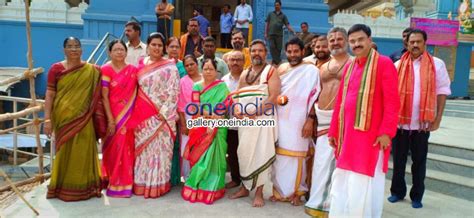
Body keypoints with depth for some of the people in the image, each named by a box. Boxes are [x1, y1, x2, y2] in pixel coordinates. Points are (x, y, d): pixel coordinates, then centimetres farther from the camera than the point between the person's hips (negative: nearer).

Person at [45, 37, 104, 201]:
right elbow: (49, 95, -1)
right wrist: (47, 119, -7)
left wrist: (99, 119, 0)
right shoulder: (56, 69, 2)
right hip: (63, 118, 0)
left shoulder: (92, 71, 4)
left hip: (83, 119, 0)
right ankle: (63, 187, 21)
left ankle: (83, 187, 19)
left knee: (83, 152, 4)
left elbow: (96, 96, 6)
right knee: (65, 152, 8)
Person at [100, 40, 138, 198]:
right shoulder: (106, 70, -4)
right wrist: (110, 119, -14)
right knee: (114, 150, 3)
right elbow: (104, 97, -9)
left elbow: (137, 93, 8)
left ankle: (126, 183, 20)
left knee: (127, 149, 7)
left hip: (129, 117, 3)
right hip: (113, 116, -3)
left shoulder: (133, 70, 7)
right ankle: (114, 184, 15)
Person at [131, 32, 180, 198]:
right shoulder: (141, 65, 11)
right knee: (142, 149, 10)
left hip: (161, 115, -5)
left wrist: (164, 113, -15)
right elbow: (135, 89, 16)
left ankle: (157, 185, 9)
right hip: (142, 115, 5)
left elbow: (173, 92, -9)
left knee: (159, 149, -1)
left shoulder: (169, 67, -3)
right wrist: (135, 111, 8)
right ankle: (141, 183, 21)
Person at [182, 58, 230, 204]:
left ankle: (210, 189, 5)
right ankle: (196, 187, 13)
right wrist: (210, 114, -14)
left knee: (213, 156, -3)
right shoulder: (197, 86, 10)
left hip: (217, 128, -2)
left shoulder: (222, 86, 2)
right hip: (200, 127, 3)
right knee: (199, 156, 3)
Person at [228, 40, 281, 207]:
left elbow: (273, 97, -13)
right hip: (244, 120, 6)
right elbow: (237, 97, 17)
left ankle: (259, 192, 3)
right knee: (244, 153, 8)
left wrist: (254, 112, -19)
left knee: (260, 154, -5)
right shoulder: (244, 74, 17)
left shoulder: (270, 71, -1)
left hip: (262, 119, -5)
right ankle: (245, 188, 21)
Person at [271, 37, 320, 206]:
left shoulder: (311, 70, -3)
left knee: (296, 156, 0)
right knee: (279, 155, 7)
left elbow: (314, 97, -7)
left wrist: (310, 120, -13)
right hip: (279, 119, 5)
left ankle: (296, 192, 14)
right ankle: (279, 190, 20)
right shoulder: (280, 69, 12)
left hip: (298, 120, -4)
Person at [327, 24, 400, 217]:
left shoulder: (384, 63, -6)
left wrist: (386, 131, -19)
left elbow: (392, 101, -12)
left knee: (364, 183, 0)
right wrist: (334, 131, 12)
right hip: (348, 134, 7)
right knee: (343, 182, 13)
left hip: (371, 134, -6)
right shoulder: (349, 67, 14)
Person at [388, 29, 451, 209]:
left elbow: (442, 91, 0)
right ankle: (397, 191, 25)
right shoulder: (398, 65, 4)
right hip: (400, 121, 2)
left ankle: (417, 196, 22)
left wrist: (438, 118, -5)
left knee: (419, 161, 9)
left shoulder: (437, 64, -1)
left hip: (423, 123, -1)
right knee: (398, 160, 10)